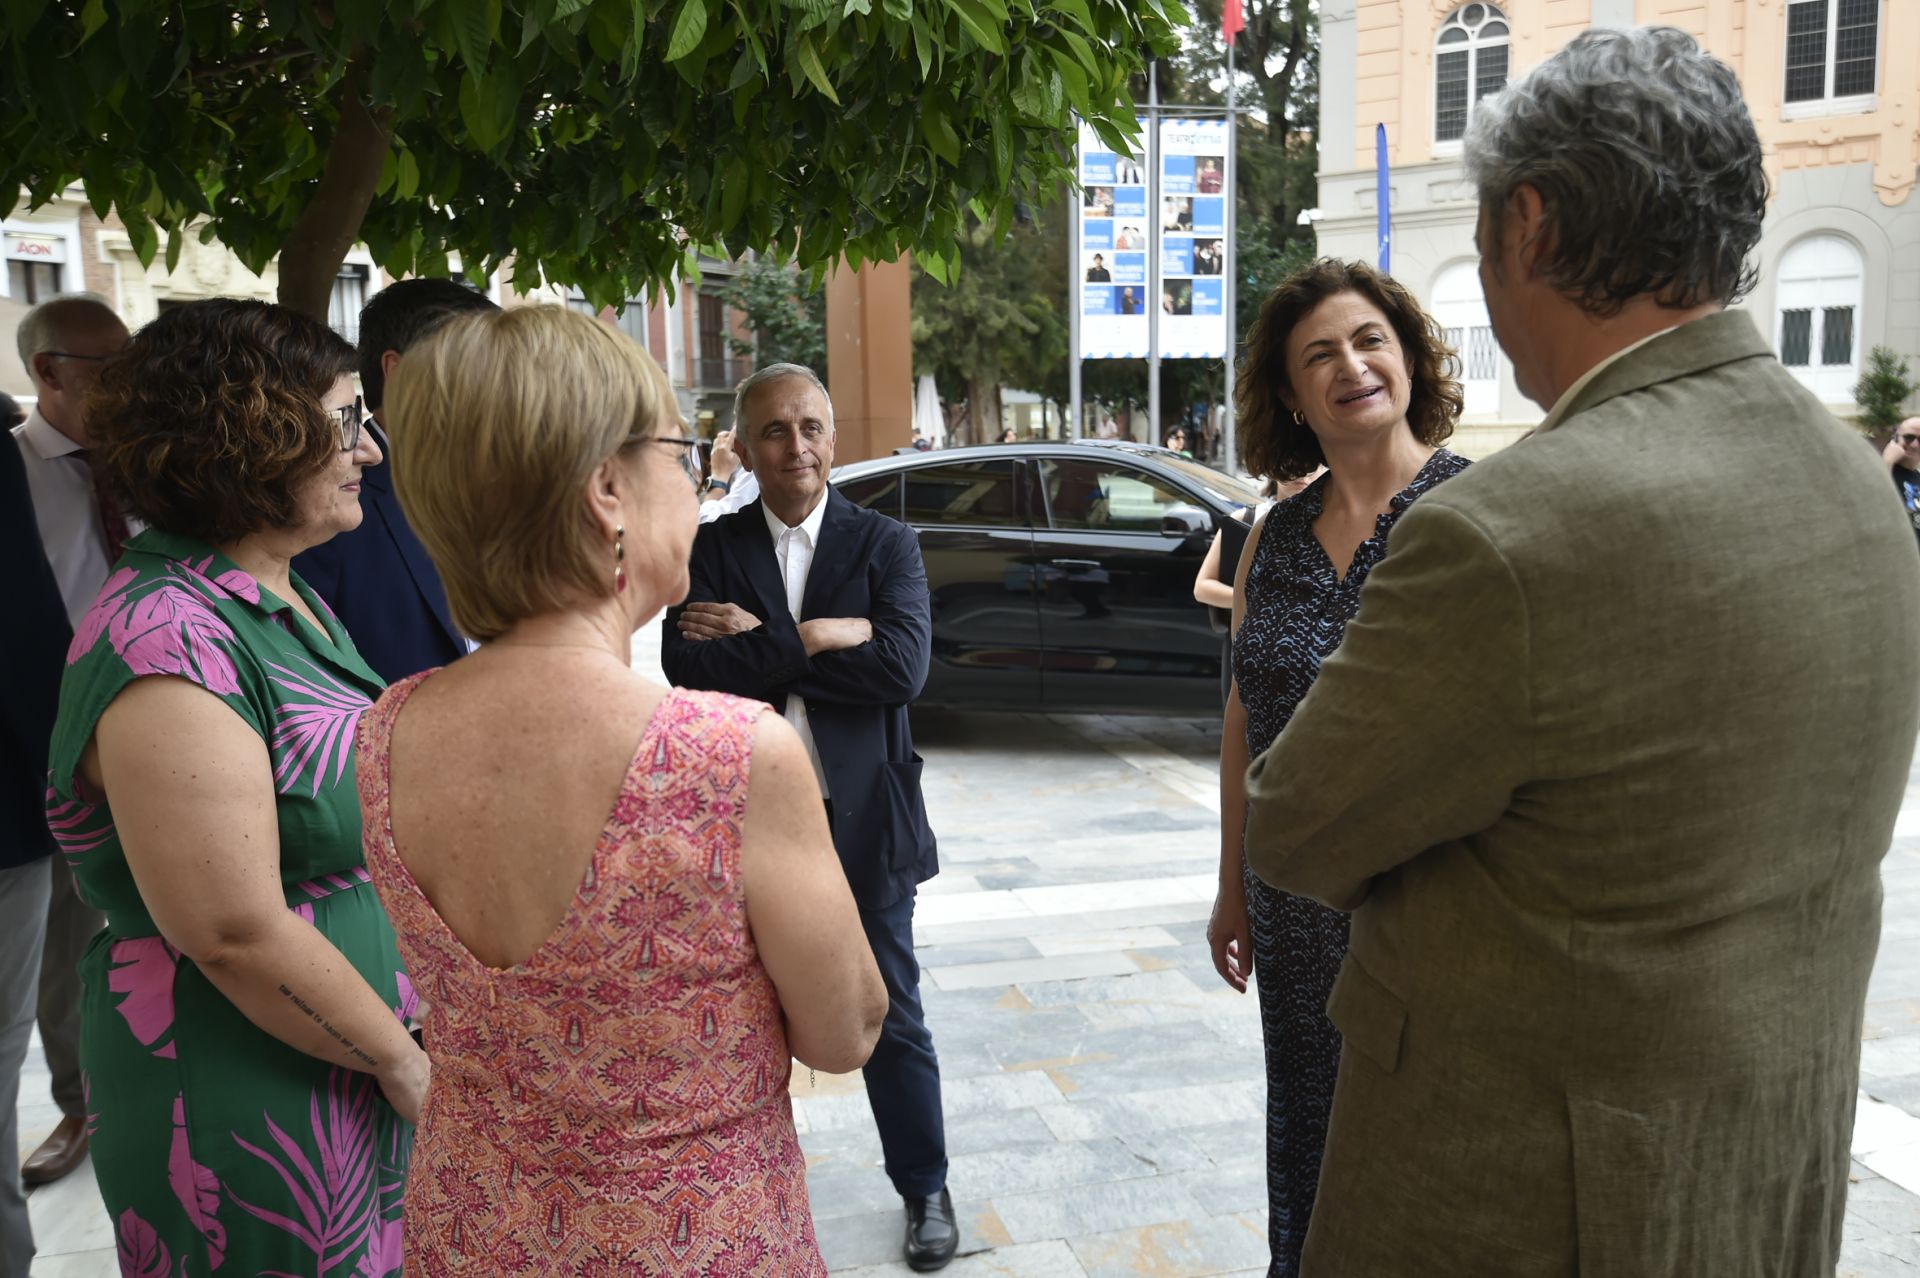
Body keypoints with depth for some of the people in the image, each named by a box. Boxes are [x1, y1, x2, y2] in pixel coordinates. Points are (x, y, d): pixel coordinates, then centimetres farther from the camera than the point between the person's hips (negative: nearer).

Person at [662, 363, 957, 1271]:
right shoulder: (711, 549, 0)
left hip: (859, 821, -1)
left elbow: (902, 666, -19)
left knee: (892, 1018, 13)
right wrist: (814, 640, -21)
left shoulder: (885, 545, -2)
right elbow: (687, 669, -16)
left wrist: (758, 643, -17)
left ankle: (925, 1189, 33)